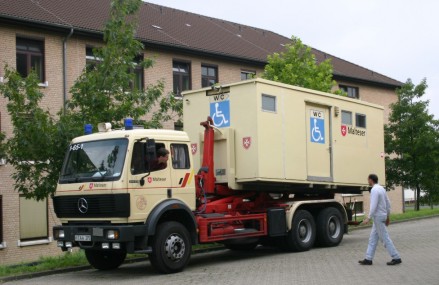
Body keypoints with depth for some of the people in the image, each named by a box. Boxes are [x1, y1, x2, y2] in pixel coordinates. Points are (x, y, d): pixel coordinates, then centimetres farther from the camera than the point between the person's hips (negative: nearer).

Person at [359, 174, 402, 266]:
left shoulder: (374, 190, -19)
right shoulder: (381, 188, 11)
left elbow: (373, 206, -25)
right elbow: (388, 203, 16)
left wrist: (368, 218, -22)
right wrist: (387, 217, 23)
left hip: (378, 217, -10)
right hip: (382, 216, 10)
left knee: (385, 238, -3)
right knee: (373, 238, 10)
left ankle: (396, 258, 1)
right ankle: (368, 259, 11)